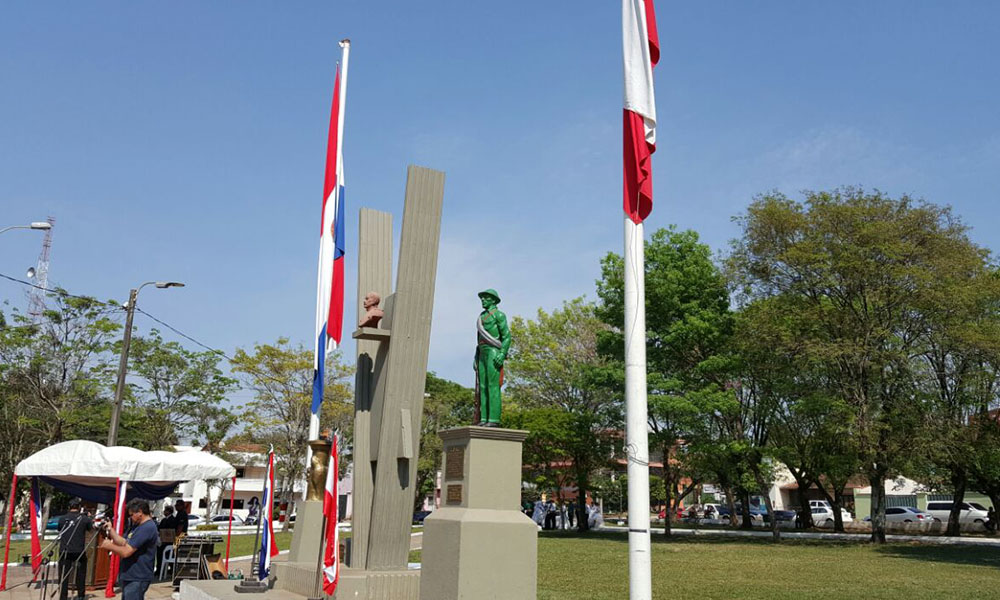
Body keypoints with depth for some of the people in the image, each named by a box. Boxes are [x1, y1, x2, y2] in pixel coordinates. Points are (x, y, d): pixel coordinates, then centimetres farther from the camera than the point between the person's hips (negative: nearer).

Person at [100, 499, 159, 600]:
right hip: (130, 576, 11)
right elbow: (123, 543, 13)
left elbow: (126, 552, -23)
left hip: (137, 579, -11)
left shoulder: (147, 528, -22)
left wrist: (109, 546, -7)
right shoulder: (138, 526, 15)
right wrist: (110, 530, 6)